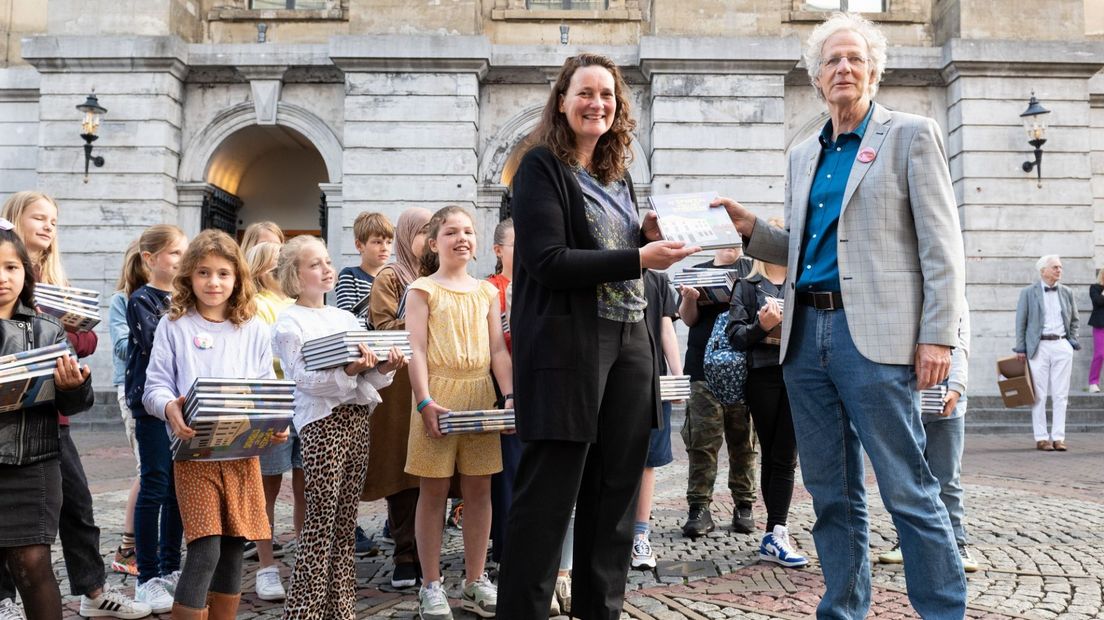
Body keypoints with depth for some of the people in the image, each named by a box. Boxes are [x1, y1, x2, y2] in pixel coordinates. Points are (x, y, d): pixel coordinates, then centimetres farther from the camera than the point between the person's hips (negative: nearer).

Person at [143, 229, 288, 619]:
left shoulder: (254, 330, 8)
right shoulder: (173, 326, 2)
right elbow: (155, 386, -2)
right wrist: (170, 409, -24)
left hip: (243, 452, 3)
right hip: (194, 452, -3)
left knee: (233, 550, 10)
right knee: (204, 552, -10)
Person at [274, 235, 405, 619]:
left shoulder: (346, 318, 17)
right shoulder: (290, 322, -2)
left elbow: (368, 377, 14)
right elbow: (302, 377, -15)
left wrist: (384, 368, -6)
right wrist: (346, 371, -28)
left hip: (358, 417, 6)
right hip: (322, 420, -6)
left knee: (346, 519, 10)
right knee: (321, 519, -6)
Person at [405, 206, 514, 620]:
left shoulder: (486, 291, 12)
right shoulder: (423, 290, 1)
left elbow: (498, 349, 9)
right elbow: (417, 349, -7)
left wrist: (510, 395, -4)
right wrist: (424, 401, -17)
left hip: (480, 395, 4)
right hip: (438, 394, -4)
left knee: (479, 489, 6)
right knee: (434, 490, 2)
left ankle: (475, 582, 18)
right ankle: (432, 586, 12)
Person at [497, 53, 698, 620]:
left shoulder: (617, 175, 16)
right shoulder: (542, 167, -5)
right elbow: (546, 261, -16)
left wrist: (653, 236, 1)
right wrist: (638, 258, -19)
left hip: (628, 342, 7)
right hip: (566, 344, -7)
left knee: (615, 491, 11)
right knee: (549, 493, -3)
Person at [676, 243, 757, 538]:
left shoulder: (751, 269, 12)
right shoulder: (697, 271, 14)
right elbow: (687, 318, 10)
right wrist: (689, 300, -12)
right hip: (704, 367, 0)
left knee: (742, 439, 4)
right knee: (701, 439, -5)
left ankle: (743, 505, 12)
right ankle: (699, 508, -2)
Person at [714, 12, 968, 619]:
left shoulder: (910, 135, 2)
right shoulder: (803, 155, 18)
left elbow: (941, 247, -4)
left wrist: (938, 336, -12)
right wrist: (751, 229, 4)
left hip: (873, 335, -6)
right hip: (805, 334, 6)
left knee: (907, 490, -4)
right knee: (831, 494, 11)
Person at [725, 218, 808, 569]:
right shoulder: (747, 286, 11)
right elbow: (735, 336, 3)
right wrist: (761, 325, -14)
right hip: (763, 376, 0)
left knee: (784, 456, -5)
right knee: (770, 454, 4)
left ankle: (774, 535, -5)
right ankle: (778, 530, 9)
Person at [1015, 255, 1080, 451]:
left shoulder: (1066, 292, 10)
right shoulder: (1028, 292, 1)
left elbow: (1074, 320, 20)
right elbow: (1020, 322, 2)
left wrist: (1072, 341, 8)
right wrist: (1021, 348, -2)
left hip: (1062, 346, 3)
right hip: (1039, 347, -3)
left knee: (1061, 395, 2)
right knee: (1039, 395, -1)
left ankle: (1058, 438, 7)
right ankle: (1041, 438, 4)